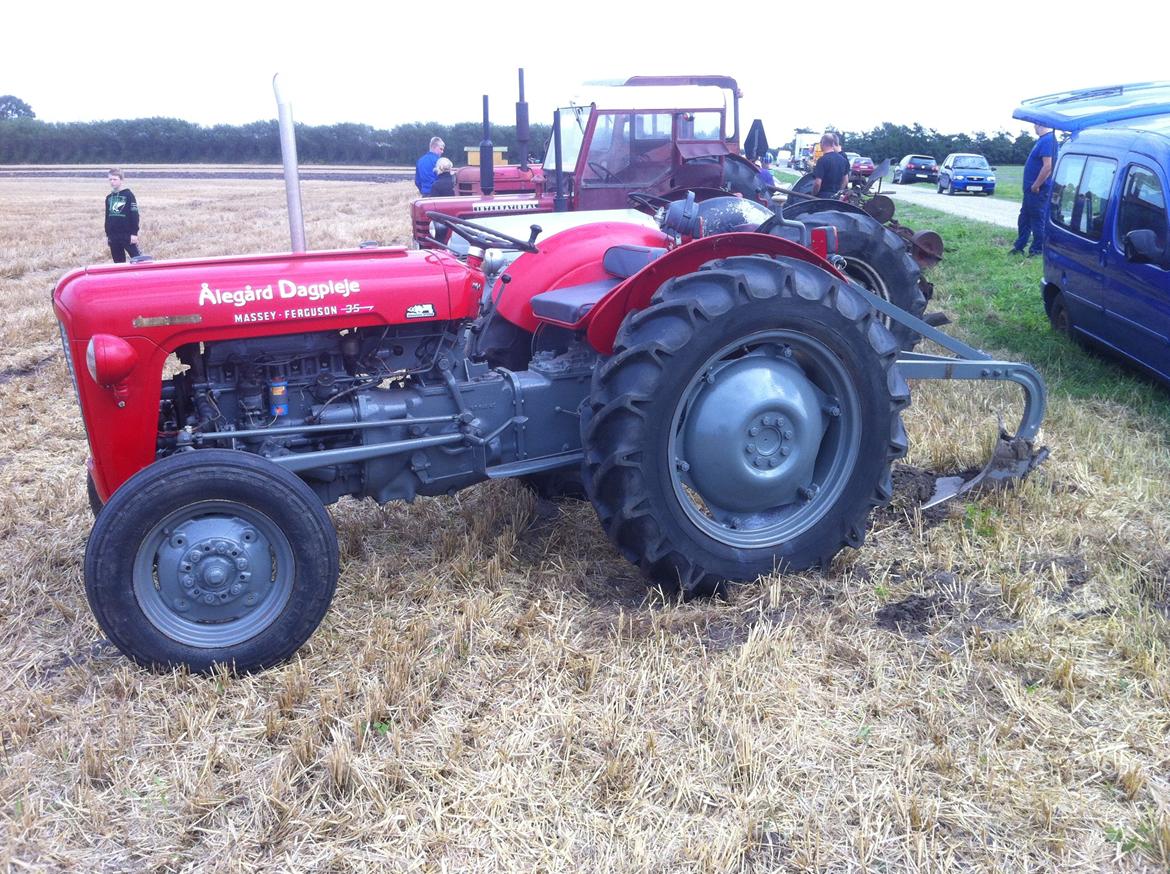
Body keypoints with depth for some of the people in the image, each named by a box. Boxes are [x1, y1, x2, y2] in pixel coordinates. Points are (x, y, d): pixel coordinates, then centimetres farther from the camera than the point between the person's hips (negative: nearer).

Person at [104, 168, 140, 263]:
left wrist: (134, 233, -13)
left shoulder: (128, 195, -4)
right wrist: (107, 234, 16)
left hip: (127, 235, -6)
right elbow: (107, 217, 18)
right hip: (113, 236, 6)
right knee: (118, 262, 9)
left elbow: (134, 215, -8)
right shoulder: (109, 197, 13)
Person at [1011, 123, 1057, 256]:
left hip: (1038, 190, -10)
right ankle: (1018, 247, 27)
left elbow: (1048, 166, -26)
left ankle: (1037, 250, 7)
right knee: (1024, 219, 17)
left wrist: (1035, 186, -21)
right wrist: (1033, 185, 17)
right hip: (1031, 188, 10)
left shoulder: (1048, 140, -19)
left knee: (1038, 220, -1)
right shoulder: (1043, 139, 12)